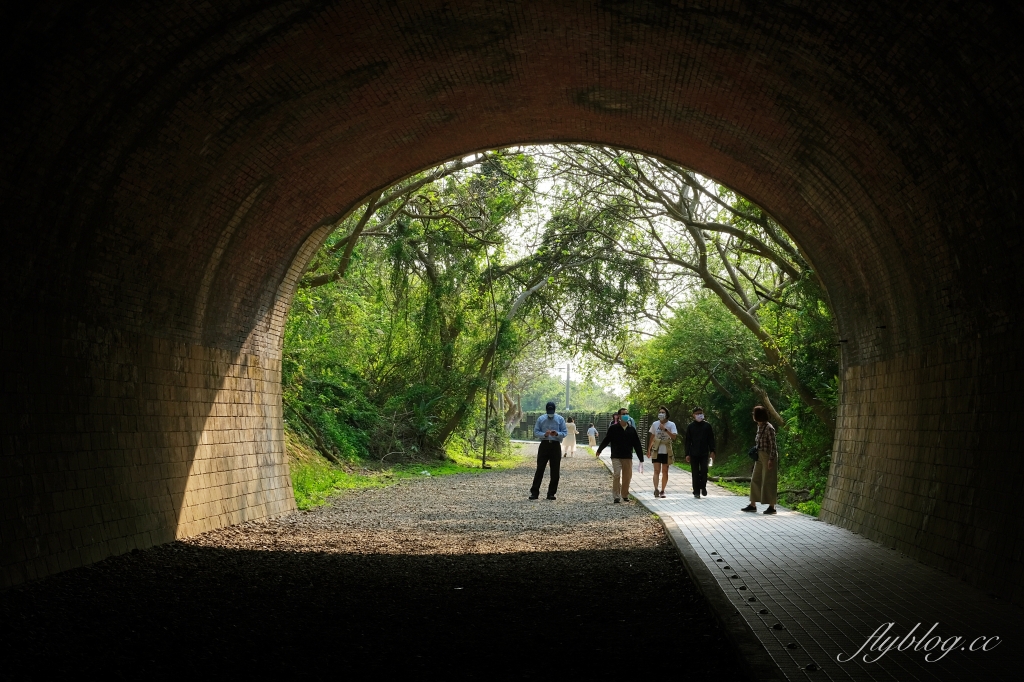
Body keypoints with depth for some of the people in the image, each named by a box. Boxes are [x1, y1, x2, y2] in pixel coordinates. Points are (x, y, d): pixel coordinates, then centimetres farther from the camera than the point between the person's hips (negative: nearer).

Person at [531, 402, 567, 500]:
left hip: (555, 446, 1)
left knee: (555, 471, 2)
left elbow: (565, 433, 4)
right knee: (540, 469, -4)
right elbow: (535, 432, 4)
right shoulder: (541, 419, 4)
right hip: (544, 445, -1)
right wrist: (544, 434, -16)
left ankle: (551, 493, 11)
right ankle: (534, 492, -2)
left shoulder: (560, 419, 4)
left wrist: (557, 434, -17)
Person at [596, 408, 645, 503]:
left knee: (627, 477, 6)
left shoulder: (632, 429, 5)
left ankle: (625, 495, 22)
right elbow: (606, 440, 6)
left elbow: (637, 444, 7)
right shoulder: (613, 428, -3)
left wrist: (641, 458, 6)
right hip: (616, 457, -3)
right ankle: (616, 496, -7)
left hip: (628, 457, 3)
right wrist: (599, 450, 12)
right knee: (616, 475, -12)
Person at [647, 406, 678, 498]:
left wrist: (665, 430, -25)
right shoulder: (655, 424, 5)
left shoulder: (671, 425, -3)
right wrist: (649, 449, 17)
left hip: (666, 452, -1)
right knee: (657, 471, -11)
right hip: (656, 451, 1)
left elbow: (674, 437, -16)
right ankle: (656, 489, -22)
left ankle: (662, 491, 15)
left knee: (665, 472, 6)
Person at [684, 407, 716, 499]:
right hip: (694, 454, 0)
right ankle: (696, 492, 8)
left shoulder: (707, 426, 4)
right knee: (695, 473, 2)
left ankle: (703, 487, 17)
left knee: (704, 471, -7)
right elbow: (688, 441, 3)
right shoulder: (690, 427, 3)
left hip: (704, 453, 0)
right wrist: (687, 454, -2)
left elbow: (711, 439, 6)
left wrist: (712, 451, -3)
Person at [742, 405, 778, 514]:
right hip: (760, 456, 9)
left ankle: (772, 507, 3)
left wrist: (771, 459, -20)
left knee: (768, 481, -4)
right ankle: (753, 505, 17)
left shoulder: (769, 428, -17)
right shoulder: (759, 426, 9)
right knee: (755, 480, 10)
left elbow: (773, 445, -17)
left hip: (768, 456, -9)